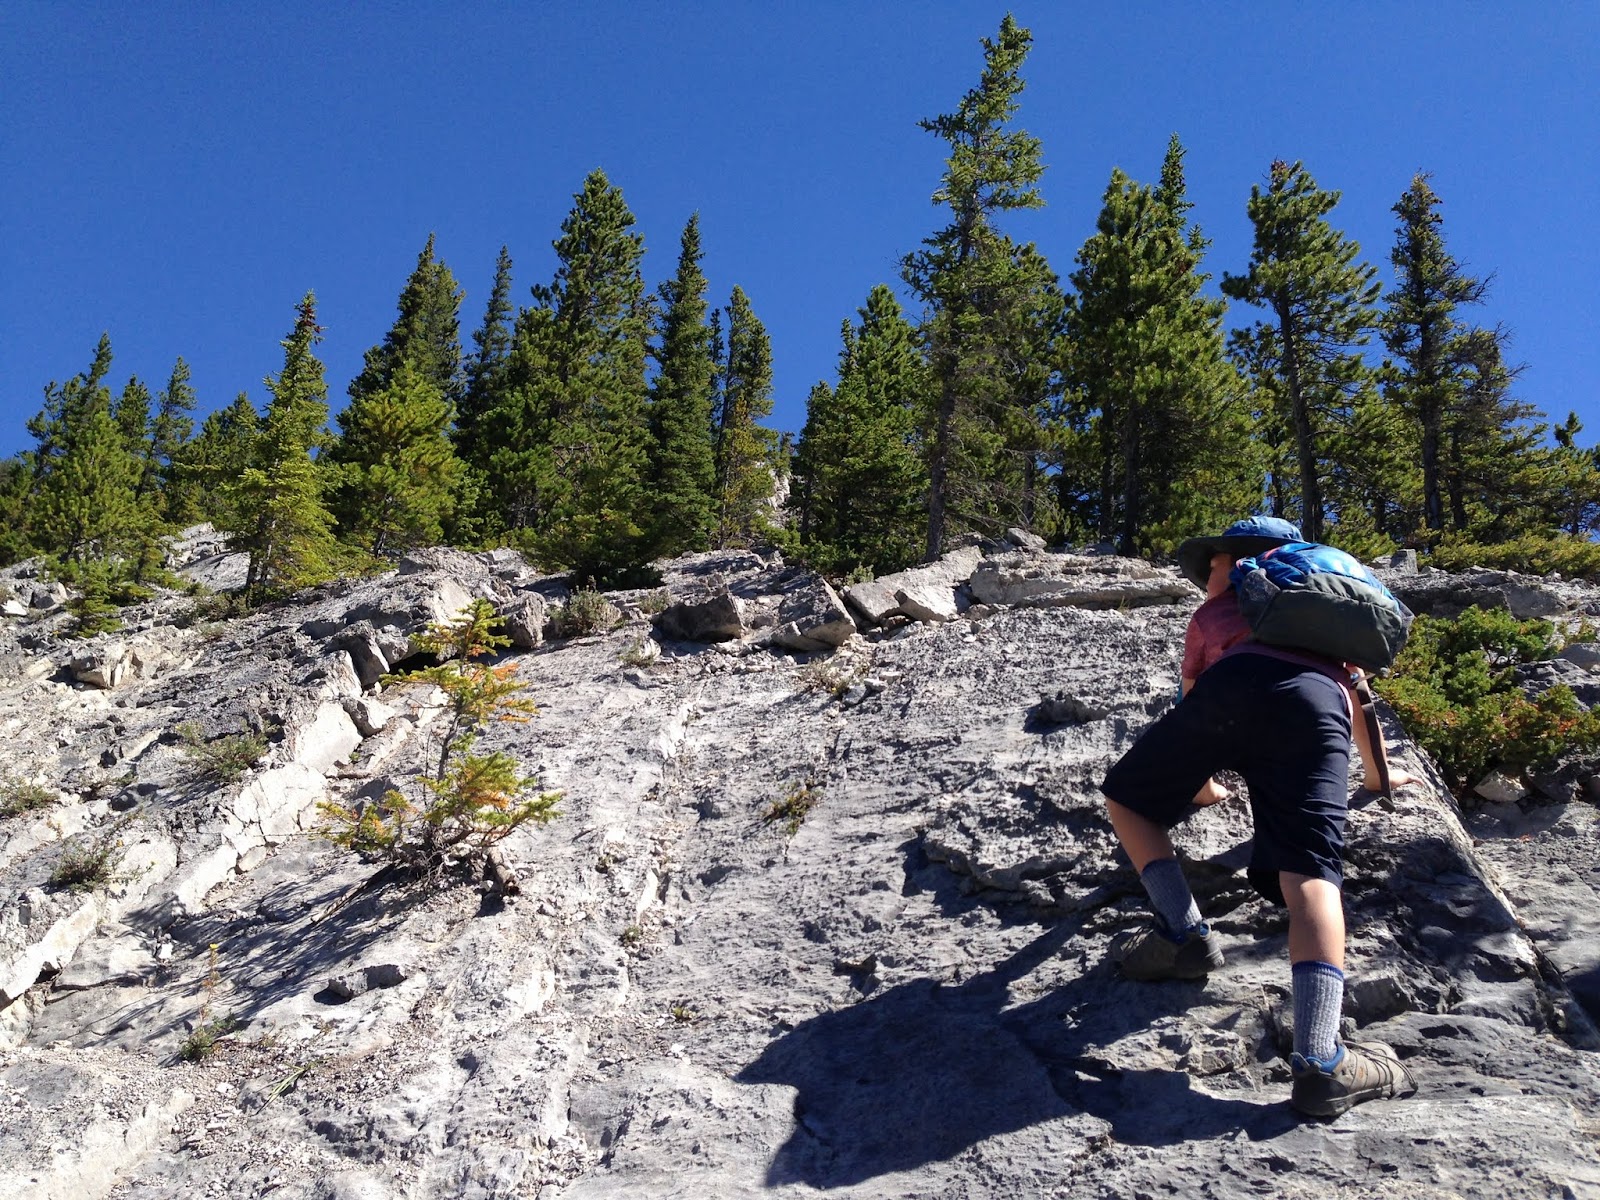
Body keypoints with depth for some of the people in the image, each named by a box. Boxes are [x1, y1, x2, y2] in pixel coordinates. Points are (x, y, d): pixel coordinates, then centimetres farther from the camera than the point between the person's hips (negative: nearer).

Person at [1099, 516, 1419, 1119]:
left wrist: (1198, 782, 63)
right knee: (1310, 876, -11)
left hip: (1238, 686, -1)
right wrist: (1378, 774, 71)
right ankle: (1320, 1064, -28)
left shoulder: (1212, 612, 37)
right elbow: (1354, 691, 55)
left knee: (1126, 798, 20)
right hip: (1317, 708, 2)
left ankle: (1185, 935, 8)